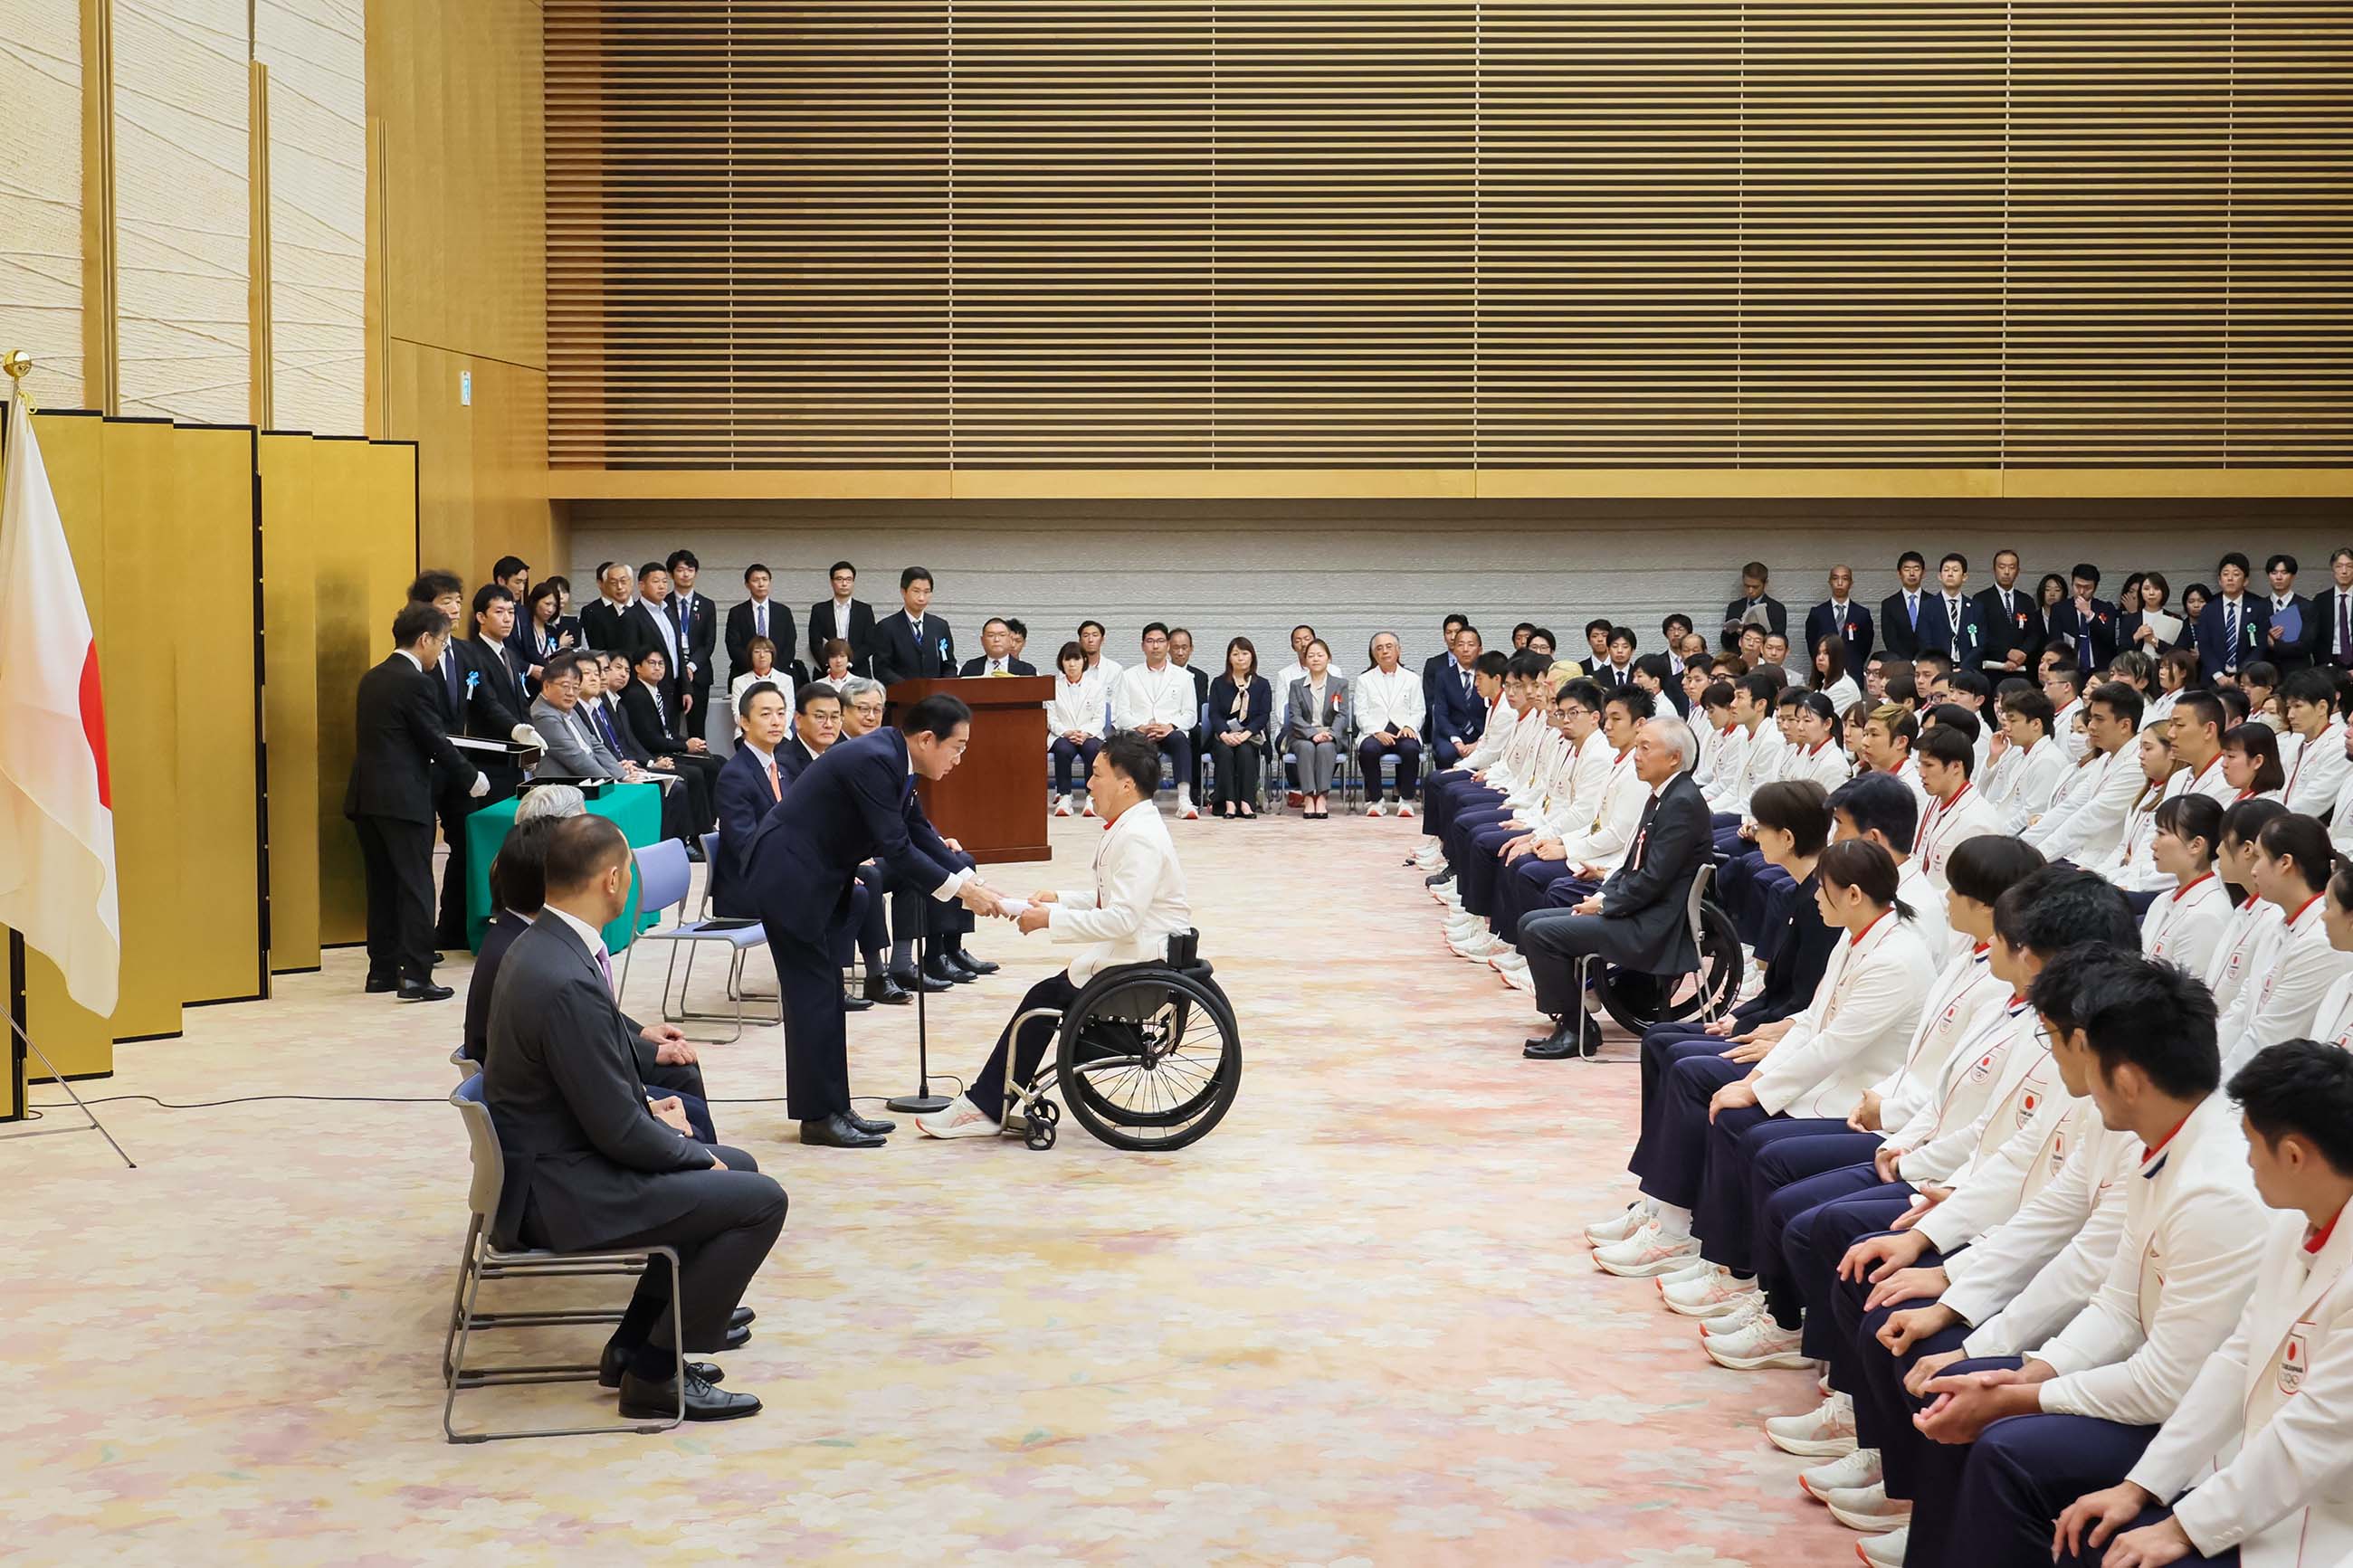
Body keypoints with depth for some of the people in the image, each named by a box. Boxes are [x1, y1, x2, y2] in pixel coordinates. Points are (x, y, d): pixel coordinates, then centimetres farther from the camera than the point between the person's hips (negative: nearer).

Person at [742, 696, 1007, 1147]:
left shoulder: (893, 759, 4)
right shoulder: (873, 760, -25)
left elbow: (920, 832, 9)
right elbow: (895, 849, -26)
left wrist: (971, 879, -2)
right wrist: (959, 889, -22)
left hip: (815, 876, 10)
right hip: (788, 876, -10)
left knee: (825, 995, 11)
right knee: (813, 993, -6)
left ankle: (832, 1108, 16)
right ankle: (818, 1116, 0)